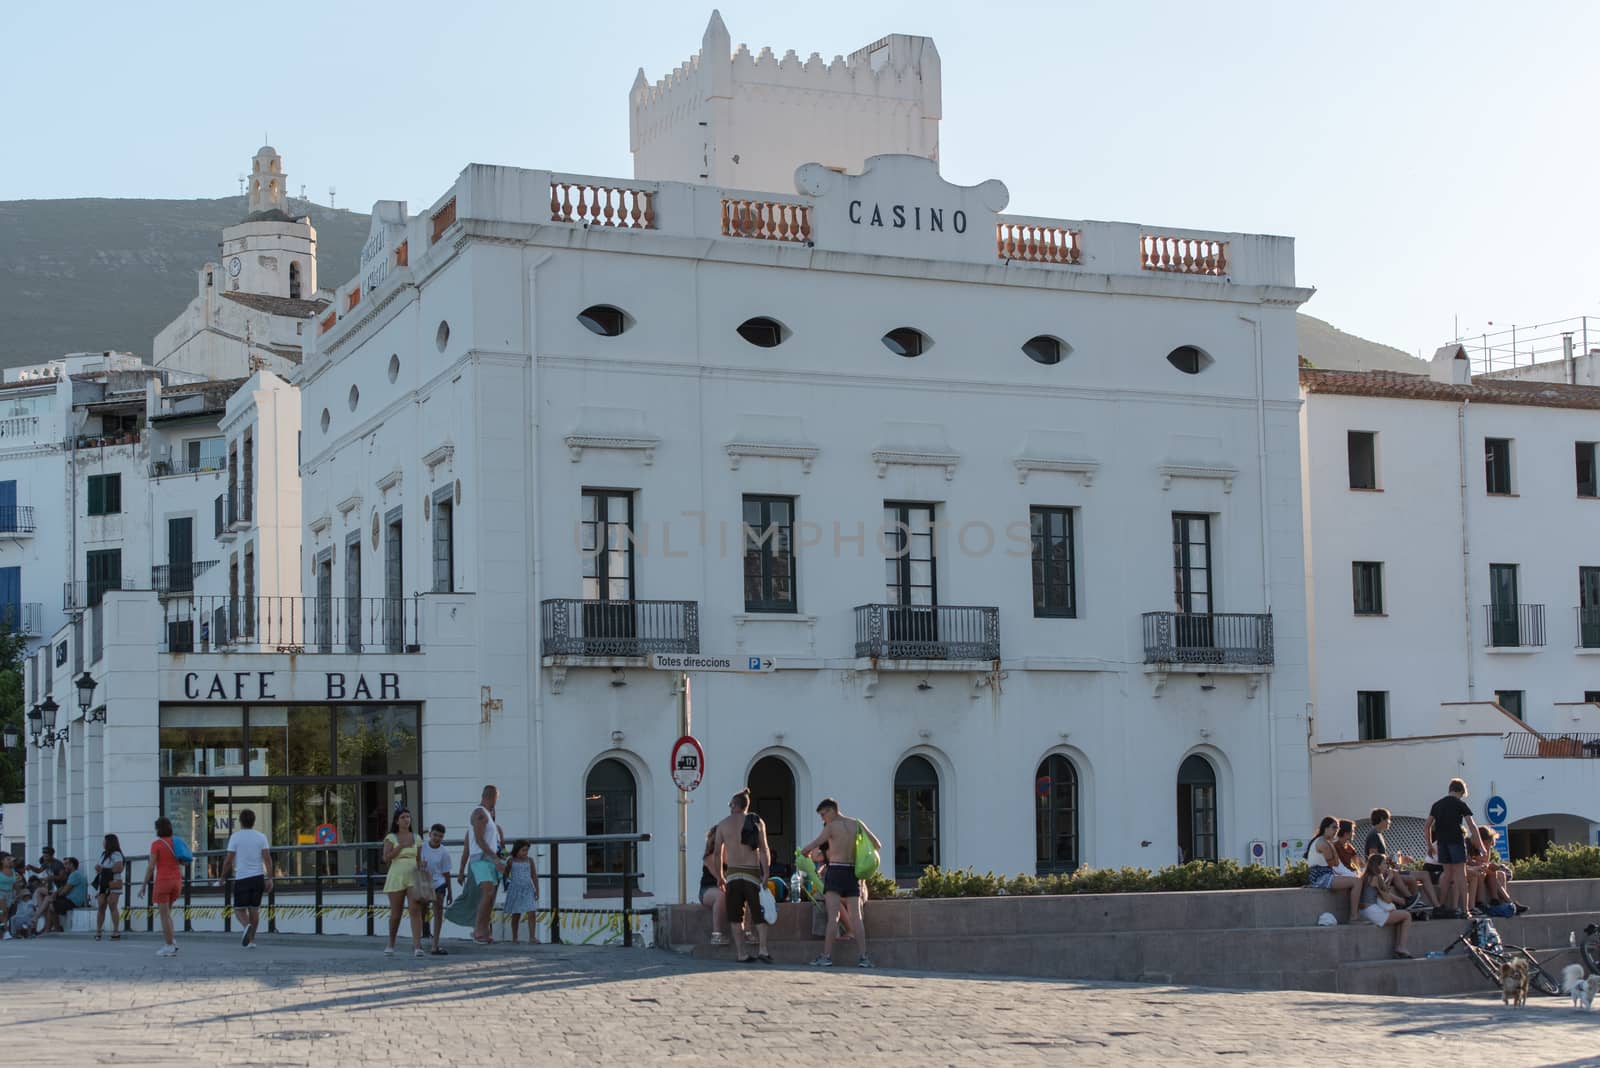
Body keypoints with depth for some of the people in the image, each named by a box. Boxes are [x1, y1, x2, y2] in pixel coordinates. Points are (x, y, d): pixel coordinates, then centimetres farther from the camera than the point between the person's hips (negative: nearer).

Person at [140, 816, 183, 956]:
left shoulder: (156, 844, -8)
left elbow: (151, 866, -11)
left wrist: (144, 886, -6)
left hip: (163, 881, -6)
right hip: (176, 881, 6)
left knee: (164, 915, 1)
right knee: (165, 911, 21)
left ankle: (169, 947, 0)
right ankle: (171, 941, 8)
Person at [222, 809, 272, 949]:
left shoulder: (235, 837, -3)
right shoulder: (261, 837, 3)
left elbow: (229, 860, -5)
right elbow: (267, 858, -5)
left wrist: (223, 876, 9)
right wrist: (269, 878, -4)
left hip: (241, 878, -3)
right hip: (258, 877, 3)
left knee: (239, 909, 5)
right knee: (254, 908, 11)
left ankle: (247, 926, -25)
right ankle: (251, 939, 12)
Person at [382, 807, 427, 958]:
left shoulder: (416, 838, 12)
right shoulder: (391, 838, 4)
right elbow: (386, 858, -9)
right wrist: (401, 845, -16)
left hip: (414, 879, 1)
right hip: (396, 878, -1)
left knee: (416, 911, -15)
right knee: (395, 914, 6)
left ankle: (417, 947, -21)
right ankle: (390, 945, 28)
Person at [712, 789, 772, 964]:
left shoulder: (724, 824, 5)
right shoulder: (756, 822, 3)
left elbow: (718, 852, 6)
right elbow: (764, 849, -6)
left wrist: (720, 876, 14)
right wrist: (766, 874, -7)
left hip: (733, 873, 0)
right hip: (753, 873, 0)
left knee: (736, 916, 6)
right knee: (759, 913, 6)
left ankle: (741, 953, 2)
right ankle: (762, 949, -9)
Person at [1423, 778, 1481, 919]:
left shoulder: (1437, 805, 13)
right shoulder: (1460, 804, -1)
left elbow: (1427, 827, 10)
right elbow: (1472, 826, -5)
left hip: (1442, 842, 5)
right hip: (1456, 841, -5)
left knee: (1448, 873, 15)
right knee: (1460, 874, -4)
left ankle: (1441, 906, 16)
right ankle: (1465, 909, -9)